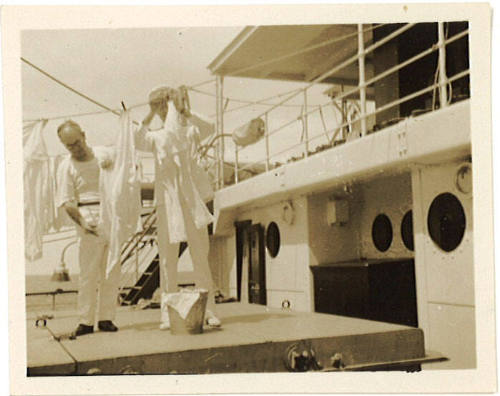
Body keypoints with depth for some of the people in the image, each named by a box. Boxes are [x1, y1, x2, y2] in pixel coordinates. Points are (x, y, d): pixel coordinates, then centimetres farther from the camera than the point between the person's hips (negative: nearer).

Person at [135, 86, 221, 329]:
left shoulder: (190, 131, 9)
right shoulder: (156, 137, 12)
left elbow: (208, 128, -13)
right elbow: (138, 142, -10)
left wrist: (186, 111, -17)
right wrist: (149, 116, -12)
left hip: (191, 201, -1)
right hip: (167, 203, 1)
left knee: (200, 258, 1)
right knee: (167, 259, 2)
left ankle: (209, 311, 7)